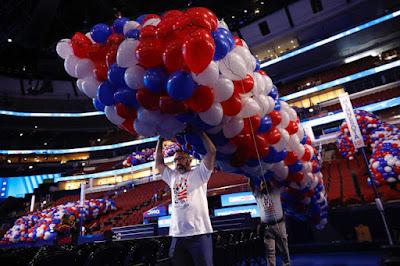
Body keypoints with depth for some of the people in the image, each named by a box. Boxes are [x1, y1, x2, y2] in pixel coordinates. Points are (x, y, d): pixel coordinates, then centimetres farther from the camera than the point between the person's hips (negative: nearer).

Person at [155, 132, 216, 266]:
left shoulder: (199, 173, 5)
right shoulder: (172, 177, 20)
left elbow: (212, 151, -3)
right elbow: (158, 162, 23)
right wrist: (160, 139, 24)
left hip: (199, 233, -5)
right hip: (177, 235, 5)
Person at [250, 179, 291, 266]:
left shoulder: (276, 191, 3)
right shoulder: (257, 195, 6)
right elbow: (251, 184, 1)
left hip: (279, 224, 0)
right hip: (266, 226, 1)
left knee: (284, 249, 11)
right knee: (270, 251, 2)